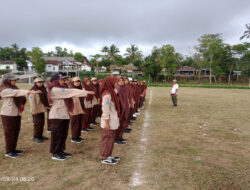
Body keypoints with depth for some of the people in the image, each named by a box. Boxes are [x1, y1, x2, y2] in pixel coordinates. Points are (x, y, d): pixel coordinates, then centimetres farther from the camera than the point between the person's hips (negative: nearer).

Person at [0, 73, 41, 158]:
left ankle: (13, 149, 26)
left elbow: (19, 94, 10)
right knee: (9, 132, 1)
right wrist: (30, 92, -37)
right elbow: (18, 92, -27)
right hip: (8, 114, -8)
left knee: (16, 132, 13)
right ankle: (8, 151, 14)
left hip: (16, 113, 8)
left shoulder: (14, 88, 13)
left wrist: (21, 104, -9)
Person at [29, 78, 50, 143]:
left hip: (42, 110, 8)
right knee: (37, 124, -2)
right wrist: (34, 110, -21)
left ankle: (40, 135, 27)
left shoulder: (43, 90, 11)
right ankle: (35, 137, 11)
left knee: (42, 123, 14)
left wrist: (47, 106, 13)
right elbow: (32, 101, -19)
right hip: (36, 111, -8)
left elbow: (46, 99, 18)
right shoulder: (33, 91, -14)